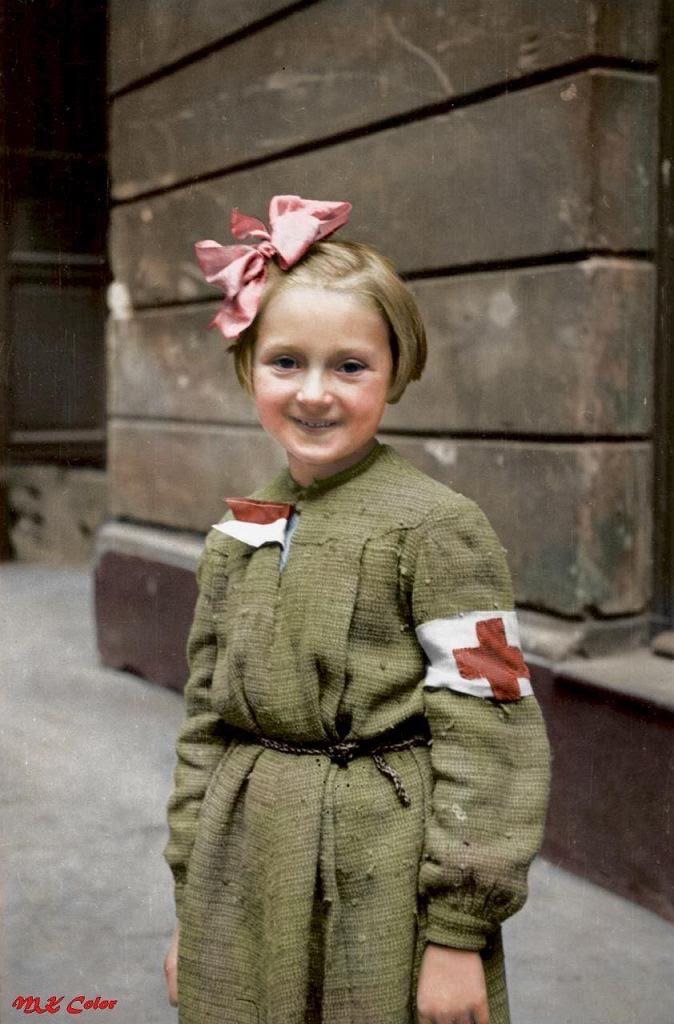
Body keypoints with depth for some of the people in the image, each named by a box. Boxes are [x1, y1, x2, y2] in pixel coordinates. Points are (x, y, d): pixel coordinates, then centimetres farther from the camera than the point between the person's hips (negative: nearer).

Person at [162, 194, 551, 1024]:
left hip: (387, 913, -5)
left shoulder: (437, 530, -12)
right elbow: (205, 727, 10)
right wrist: (191, 906, 11)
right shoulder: (234, 539, 5)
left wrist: (460, 931, -12)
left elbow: (488, 737, -13)